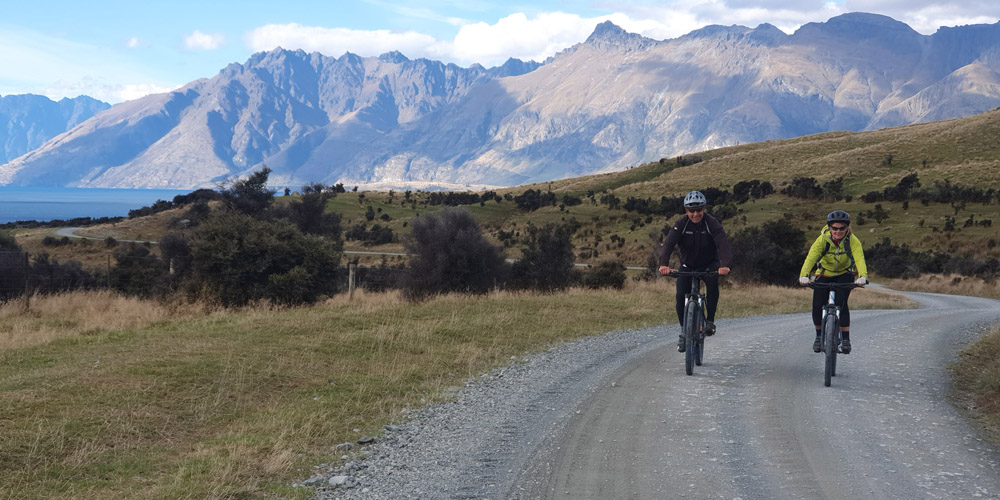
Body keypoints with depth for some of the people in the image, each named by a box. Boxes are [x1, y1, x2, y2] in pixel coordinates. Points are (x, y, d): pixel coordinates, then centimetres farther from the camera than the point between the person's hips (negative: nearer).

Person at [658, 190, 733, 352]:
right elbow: (669, 243, -31)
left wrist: (725, 265, -53)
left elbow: (724, 244, -33)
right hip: (687, 265, 1)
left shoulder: (712, 223, -20)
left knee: (713, 284, -33)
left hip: (709, 265, -1)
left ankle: (710, 320, -15)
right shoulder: (681, 224, -18)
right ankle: (684, 330, 4)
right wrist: (664, 264, -50)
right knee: (681, 296, -17)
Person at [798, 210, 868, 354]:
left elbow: (859, 258, -40)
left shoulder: (853, 241, -25)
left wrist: (862, 276, -59)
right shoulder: (823, 239, -25)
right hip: (824, 275, 1)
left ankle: (845, 338, -13)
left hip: (845, 275, -1)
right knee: (817, 305, -13)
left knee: (841, 302, -24)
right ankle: (819, 335, 12)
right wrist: (804, 275, -55)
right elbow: (811, 257, -37)